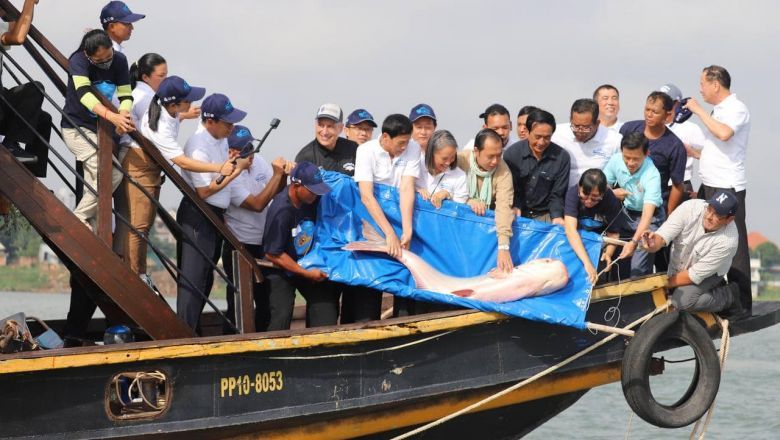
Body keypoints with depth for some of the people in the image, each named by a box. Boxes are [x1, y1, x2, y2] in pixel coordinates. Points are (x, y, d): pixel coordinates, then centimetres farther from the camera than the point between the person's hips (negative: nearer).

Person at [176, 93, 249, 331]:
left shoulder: (221, 139, 8)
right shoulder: (198, 146, -20)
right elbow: (204, 191, -20)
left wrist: (229, 162, -1)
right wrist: (236, 171, -19)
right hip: (197, 215, -10)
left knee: (205, 277, 15)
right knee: (193, 277, -11)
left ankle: (193, 332, 23)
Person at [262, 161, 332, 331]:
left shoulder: (309, 201, -10)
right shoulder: (281, 210, -28)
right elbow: (273, 254, -22)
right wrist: (307, 274, -20)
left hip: (306, 264, 7)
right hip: (281, 271, -6)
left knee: (326, 307, -5)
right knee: (281, 318, -19)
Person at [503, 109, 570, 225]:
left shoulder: (562, 157, -5)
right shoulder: (511, 153, -5)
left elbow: (557, 195, 1)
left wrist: (556, 217, -15)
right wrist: (515, 207, -17)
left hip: (545, 215, 0)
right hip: (518, 215, 0)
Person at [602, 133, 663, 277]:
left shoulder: (652, 175, -31)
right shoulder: (616, 160, -17)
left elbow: (647, 214, -37)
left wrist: (634, 242, -49)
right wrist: (612, 193, -23)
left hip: (647, 218, -5)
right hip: (625, 213, 5)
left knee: (638, 270, -12)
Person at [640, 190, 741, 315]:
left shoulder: (728, 240, -33)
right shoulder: (691, 207, -27)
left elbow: (695, 275, -27)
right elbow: (663, 235, -31)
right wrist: (654, 245, -55)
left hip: (709, 274, -5)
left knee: (683, 301, -30)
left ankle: (728, 297, -3)